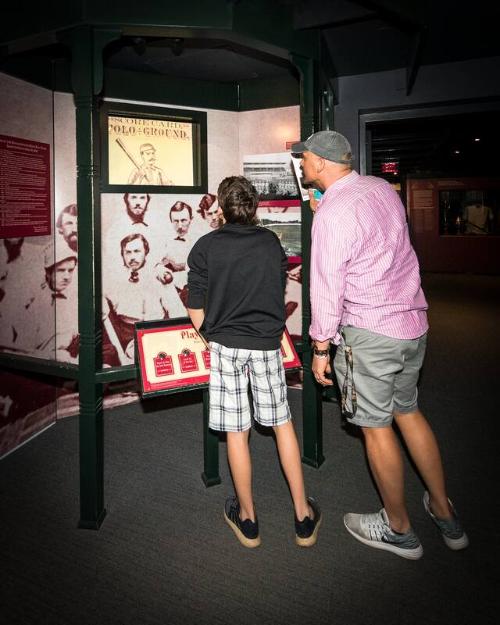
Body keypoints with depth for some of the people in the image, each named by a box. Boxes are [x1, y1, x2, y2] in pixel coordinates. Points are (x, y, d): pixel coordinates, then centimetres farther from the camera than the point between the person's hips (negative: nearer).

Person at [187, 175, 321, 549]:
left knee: (237, 432, 8)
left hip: (226, 345, -2)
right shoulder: (271, 242, 2)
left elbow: (197, 312, -6)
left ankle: (248, 519, 25)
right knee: (283, 423, 14)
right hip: (268, 344, 2)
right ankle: (304, 517, 23)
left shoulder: (206, 247, -5)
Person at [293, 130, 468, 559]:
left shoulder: (331, 214, -18)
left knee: (376, 427, 8)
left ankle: (398, 529, 27)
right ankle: (445, 514, 34)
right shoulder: (382, 187, 8)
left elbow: (327, 288, -17)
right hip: (413, 321, 9)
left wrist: (320, 348, -7)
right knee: (407, 412, 21)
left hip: (370, 331, -8)